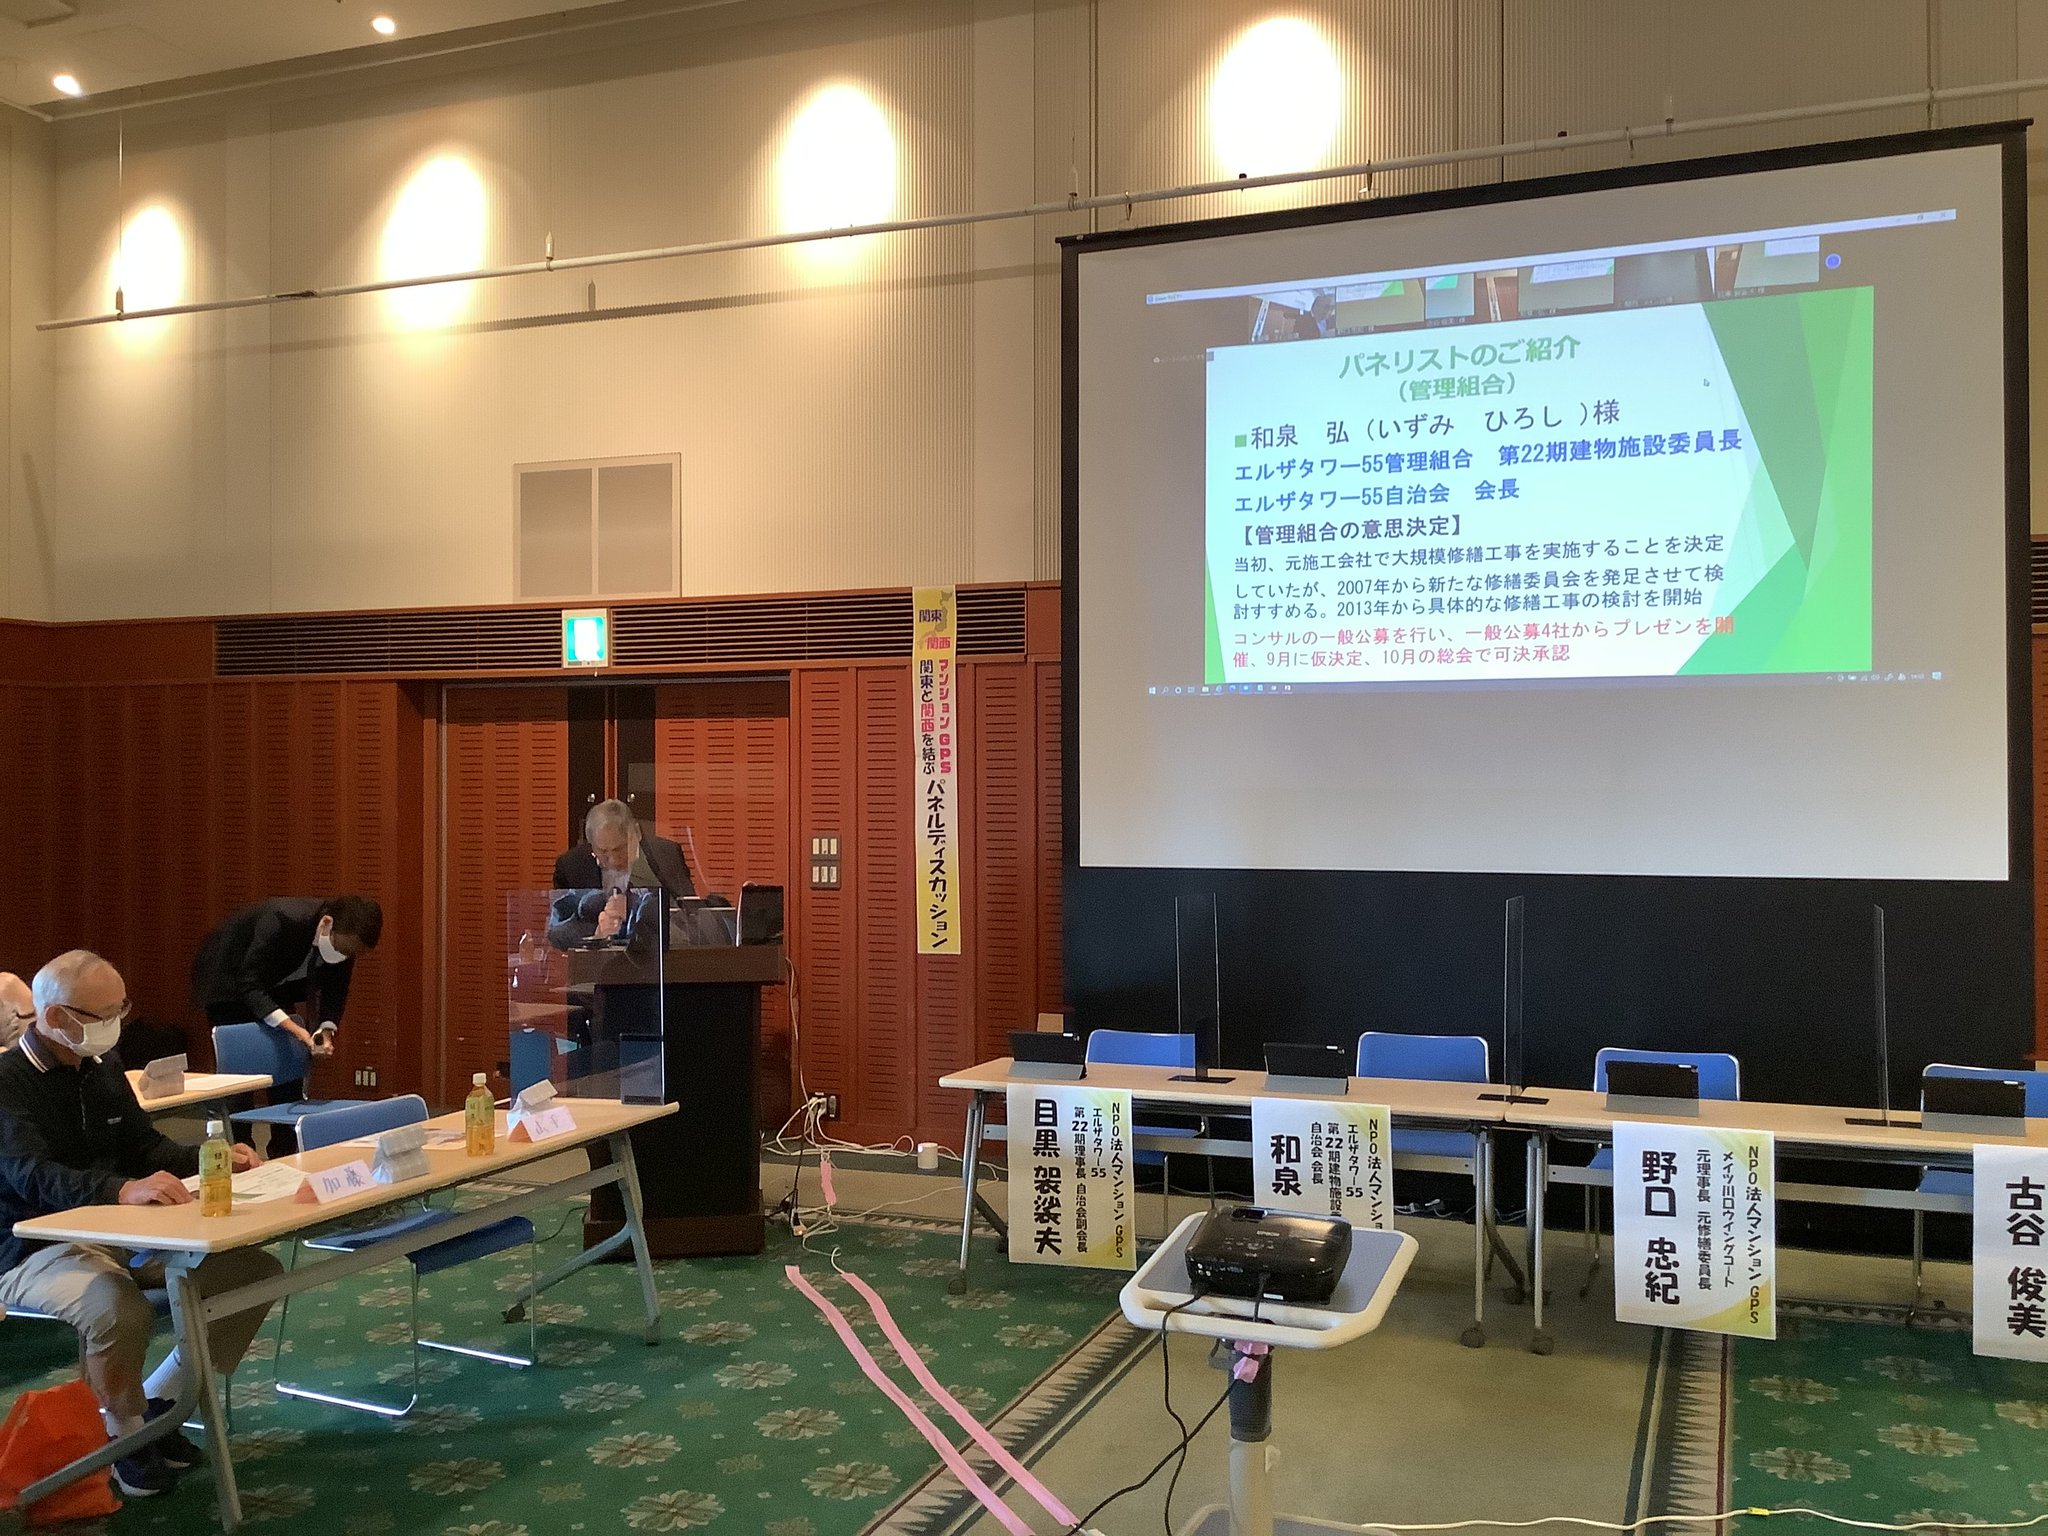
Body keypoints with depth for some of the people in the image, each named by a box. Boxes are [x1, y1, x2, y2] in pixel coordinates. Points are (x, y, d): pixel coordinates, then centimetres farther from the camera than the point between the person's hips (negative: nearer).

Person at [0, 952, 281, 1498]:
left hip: (126, 1233, 7)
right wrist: (122, 1190, -50)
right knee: (120, 1311, -38)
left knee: (256, 1269, -5)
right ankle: (125, 1434, -7)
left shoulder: (103, 1066, 8)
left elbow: (147, 1147, 15)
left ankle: (158, 1403, 8)